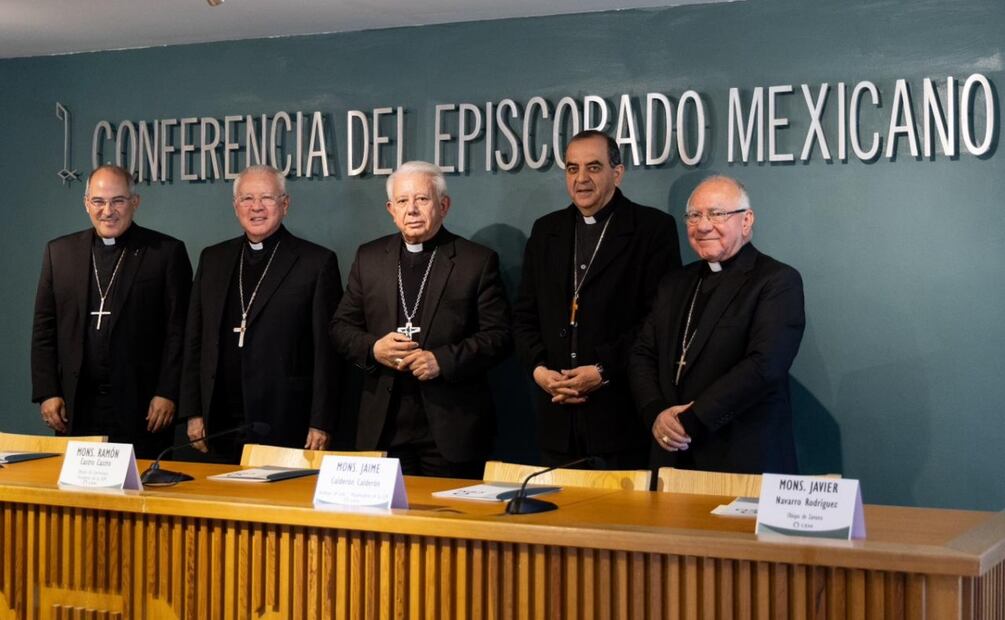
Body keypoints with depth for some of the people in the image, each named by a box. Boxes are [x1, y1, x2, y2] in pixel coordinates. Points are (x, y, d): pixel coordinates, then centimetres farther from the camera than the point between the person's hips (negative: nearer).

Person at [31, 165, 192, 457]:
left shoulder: (167, 252, 1)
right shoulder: (60, 252, 12)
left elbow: (178, 331, -2)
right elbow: (44, 329, 11)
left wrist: (167, 394, -8)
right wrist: (47, 393, 3)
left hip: (142, 408, -3)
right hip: (75, 408, 3)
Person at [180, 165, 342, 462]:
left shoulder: (317, 262, -1)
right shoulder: (212, 259, 13)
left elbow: (327, 351, -4)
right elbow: (195, 341, 14)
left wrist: (321, 424, -9)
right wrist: (193, 412, 8)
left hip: (287, 427, -4)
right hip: (222, 426, 4)